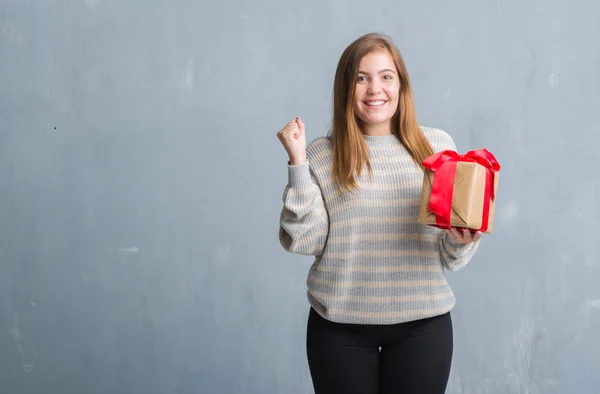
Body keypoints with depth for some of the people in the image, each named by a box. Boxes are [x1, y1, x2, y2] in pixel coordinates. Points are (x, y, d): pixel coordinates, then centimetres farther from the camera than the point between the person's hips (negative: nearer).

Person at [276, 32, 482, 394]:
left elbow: (450, 258, 7)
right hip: (340, 326, -1)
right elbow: (303, 241, -7)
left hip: (423, 323, 1)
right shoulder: (322, 155, 0)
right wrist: (297, 162, -10)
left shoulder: (437, 145, 4)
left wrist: (462, 240, -15)